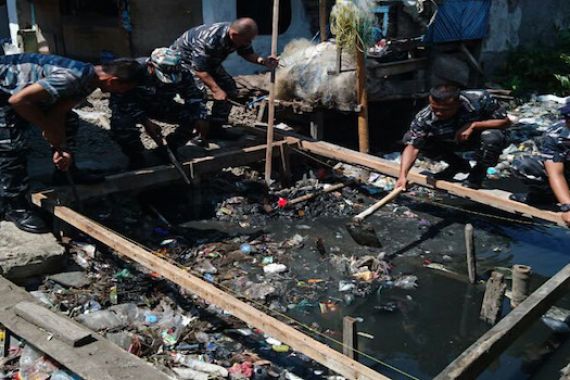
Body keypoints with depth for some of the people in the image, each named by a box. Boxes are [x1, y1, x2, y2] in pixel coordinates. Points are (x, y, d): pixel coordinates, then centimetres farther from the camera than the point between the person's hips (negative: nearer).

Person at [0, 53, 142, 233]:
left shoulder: (89, 79, -5)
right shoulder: (73, 77, -36)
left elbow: (57, 113, -6)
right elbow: (18, 100, -37)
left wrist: (61, 147, -17)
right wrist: (49, 129, -24)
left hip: (21, 84, 9)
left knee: (68, 118, 10)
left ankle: (66, 173, 25)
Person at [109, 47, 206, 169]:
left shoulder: (180, 74, -20)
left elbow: (194, 97, -12)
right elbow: (124, 100, -29)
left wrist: (201, 121, -25)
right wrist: (146, 122, -35)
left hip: (160, 106, 4)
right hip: (129, 106, -3)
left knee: (194, 118, -16)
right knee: (121, 124, -37)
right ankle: (135, 156, -8)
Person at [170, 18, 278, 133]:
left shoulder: (240, 36, -18)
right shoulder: (209, 40, -41)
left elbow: (247, 53, -2)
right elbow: (199, 69, -40)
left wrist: (263, 61, -21)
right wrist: (216, 89, -46)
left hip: (210, 61, 8)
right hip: (184, 58, -8)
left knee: (230, 89, -2)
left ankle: (215, 128, 7)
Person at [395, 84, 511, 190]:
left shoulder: (479, 99, -33)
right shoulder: (424, 118, -30)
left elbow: (505, 121, -22)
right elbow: (413, 146, -30)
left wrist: (473, 125, -36)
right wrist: (403, 176, -44)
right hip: (453, 141, 3)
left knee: (491, 137, -40)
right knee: (409, 136, -16)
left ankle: (478, 172, -6)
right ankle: (457, 165, 5)